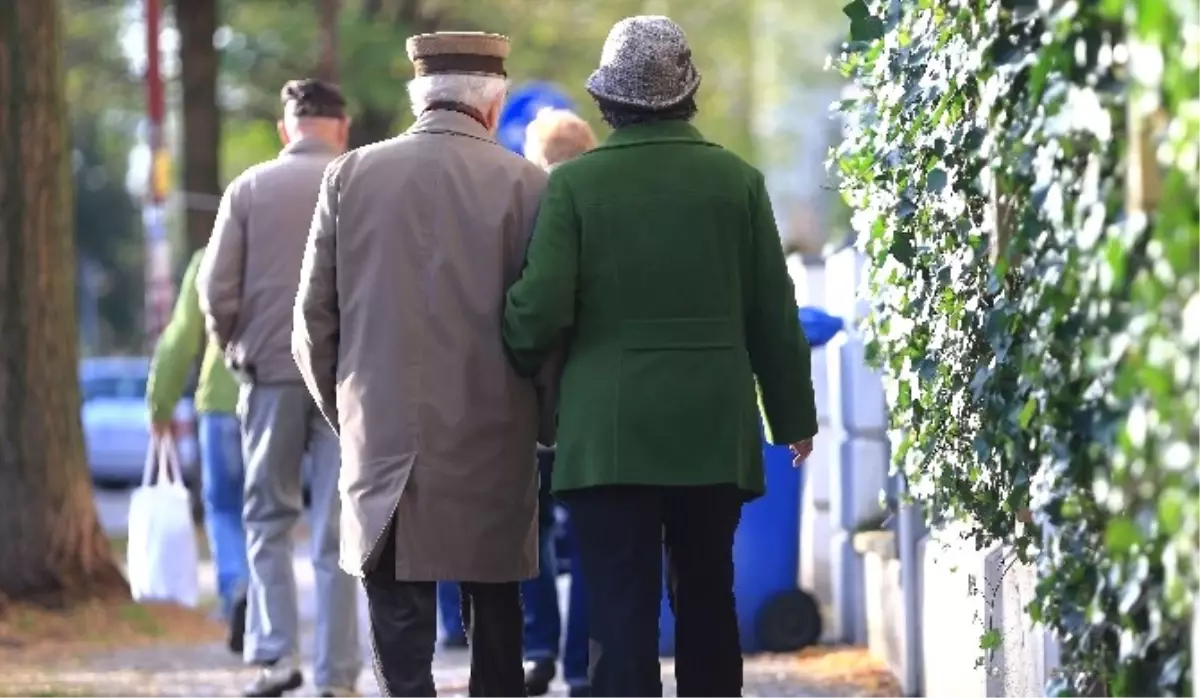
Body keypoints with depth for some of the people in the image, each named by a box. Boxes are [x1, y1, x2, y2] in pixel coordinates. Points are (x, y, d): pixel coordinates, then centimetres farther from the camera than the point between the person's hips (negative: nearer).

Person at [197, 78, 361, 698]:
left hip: (270, 373, 0)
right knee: (337, 530, 3)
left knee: (269, 519, 13)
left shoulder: (249, 189, 1)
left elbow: (216, 288, -1)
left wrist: (236, 346, 16)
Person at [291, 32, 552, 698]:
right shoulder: (525, 185, -5)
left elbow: (314, 319, 4)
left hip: (380, 444, 0)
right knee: (495, 626, 13)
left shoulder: (350, 176, 0)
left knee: (400, 622, 1)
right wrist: (541, 423, 12)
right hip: (491, 449, 0)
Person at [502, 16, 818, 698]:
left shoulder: (575, 182, -6)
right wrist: (794, 416, 17)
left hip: (609, 433, -2)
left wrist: (520, 365, 11)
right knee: (708, 603, 14)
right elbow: (775, 314, 5)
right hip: (715, 430, 2)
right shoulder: (738, 179, 1)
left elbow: (541, 307, -11)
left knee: (621, 614, -2)